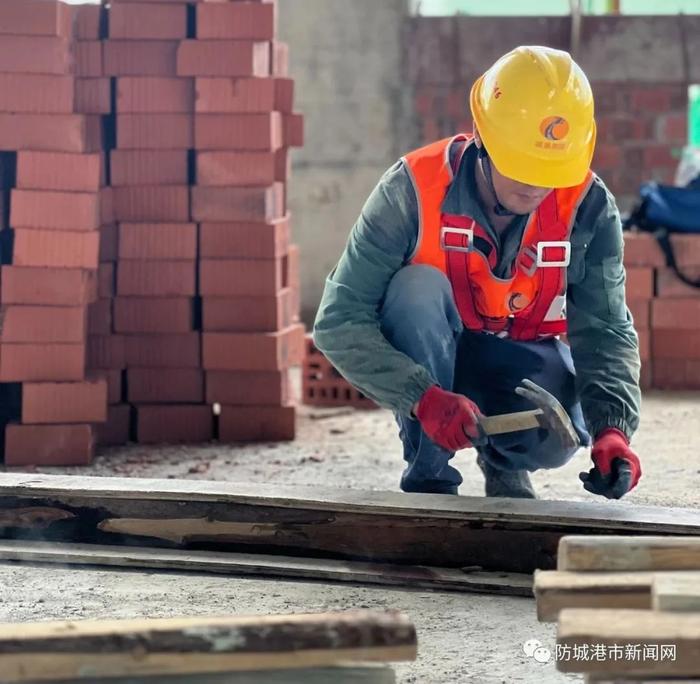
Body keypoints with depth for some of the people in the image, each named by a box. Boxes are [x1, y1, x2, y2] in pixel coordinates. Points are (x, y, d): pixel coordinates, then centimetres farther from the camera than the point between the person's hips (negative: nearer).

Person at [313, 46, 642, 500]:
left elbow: (605, 331, -16)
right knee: (418, 287, -34)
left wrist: (612, 427, -37)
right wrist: (425, 398, -43)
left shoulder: (588, 207, -18)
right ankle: (429, 472, -19)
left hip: (524, 358, 1)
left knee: (557, 436, -33)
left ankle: (503, 459, 8)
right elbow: (339, 322, -28)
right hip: (428, 358, -1)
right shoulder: (415, 187, -26)